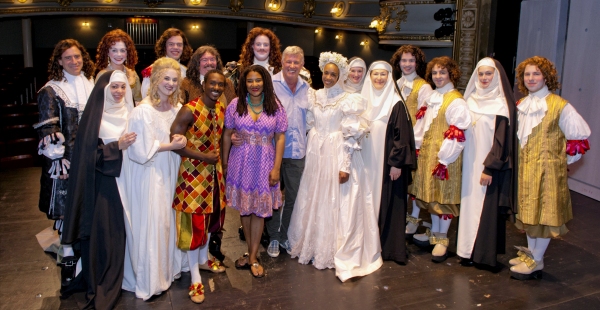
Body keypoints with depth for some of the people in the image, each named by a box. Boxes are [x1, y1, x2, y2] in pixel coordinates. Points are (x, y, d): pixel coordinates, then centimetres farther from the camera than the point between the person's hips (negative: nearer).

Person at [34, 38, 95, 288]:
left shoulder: (91, 85, 10)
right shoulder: (51, 90, -6)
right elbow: (48, 129, -11)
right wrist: (57, 160, -17)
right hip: (67, 161, -5)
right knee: (67, 211, 0)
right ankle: (69, 264, 11)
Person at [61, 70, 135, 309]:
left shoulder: (129, 112, 9)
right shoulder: (95, 114, -7)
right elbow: (89, 152, -12)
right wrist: (117, 146, -20)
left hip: (124, 180, 5)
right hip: (102, 183, -5)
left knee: (121, 232, 9)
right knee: (102, 234, -1)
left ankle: (116, 282, 25)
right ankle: (100, 290, 13)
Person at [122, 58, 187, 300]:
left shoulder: (177, 107, 3)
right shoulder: (144, 111, -18)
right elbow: (142, 150, -17)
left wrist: (181, 141, -5)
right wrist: (170, 145, -14)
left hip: (171, 171, 6)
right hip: (149, 174, -6)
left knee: (169, 220, 14)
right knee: (151, 224, 4)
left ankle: (168, 268, 33)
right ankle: (149, 281, 21)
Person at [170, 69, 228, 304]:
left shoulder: (221, 108, 1)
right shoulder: (189, 110, -21)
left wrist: (221, 162, 9)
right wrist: (202, 157, -21)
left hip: (214, 170, 7)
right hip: (193, 172, -7)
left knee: (212, 214, 20)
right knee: (194, 221, 0)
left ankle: (203, 260, 43)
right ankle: (195, 279, 14)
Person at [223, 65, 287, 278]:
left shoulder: (275, 107, -1)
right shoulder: (236, 105, 0)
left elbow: (280, 138, -1)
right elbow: (227, 135, 4)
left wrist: (276, 167, -6)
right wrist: (224, 163, 3)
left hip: (264, 164, -1)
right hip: (241, 163, 1)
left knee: (259, 210, 3)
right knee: (244, 208, 9)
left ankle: (253, 257, 15)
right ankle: (252, 253, 25)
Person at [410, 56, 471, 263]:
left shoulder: (456, 101, -12)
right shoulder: (431, 98, 13)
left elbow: (457, 135, -17)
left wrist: (444, 160, -19)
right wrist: (418, 148, 10)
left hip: (444, 156, -8)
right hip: (427, 153, 8)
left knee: (443, 195, 0)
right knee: (430, 193, 15)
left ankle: (442, 239, 12)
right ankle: (434, 233, 29)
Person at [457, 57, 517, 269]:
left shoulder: (502, 105, -9)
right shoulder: (471, 100, 9)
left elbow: (501, 139, -13)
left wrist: (490, 168, -18)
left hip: (490, 164, -6)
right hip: (470, 163, 6)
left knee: (486, 207, -1)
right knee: (469, 204, 9)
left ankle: (484, 253, 10)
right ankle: (469, 249, 19)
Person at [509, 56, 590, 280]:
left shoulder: (560, 106, -11)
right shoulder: (521, 105, 8)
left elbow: (580, 135, -7)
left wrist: (564, 159, -3)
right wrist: (522, 159, 11)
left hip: (548, 168, -6)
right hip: (526, 168, 6)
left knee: (544, 213, 1)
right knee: (528, 211, 13)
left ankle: (536, 261, 11)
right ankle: (530, 252, 27)